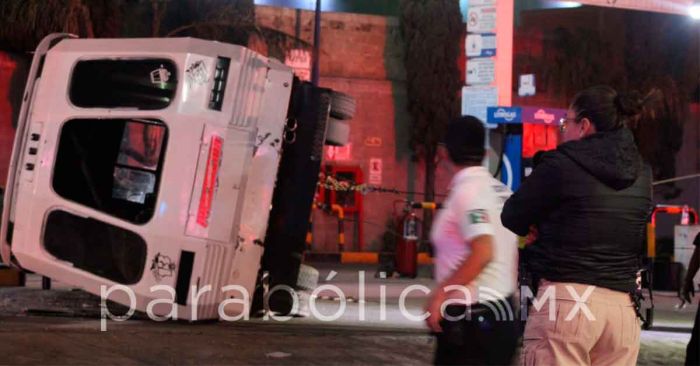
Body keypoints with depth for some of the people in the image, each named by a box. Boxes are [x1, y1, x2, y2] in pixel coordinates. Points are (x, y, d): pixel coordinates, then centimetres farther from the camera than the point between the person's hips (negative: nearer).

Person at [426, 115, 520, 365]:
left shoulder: (467, 191, -14)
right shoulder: (501, 191, 11)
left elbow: (483, 252, -24)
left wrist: (439, 295, -20)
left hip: (469, 319, -9)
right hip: (502, 315, 9)